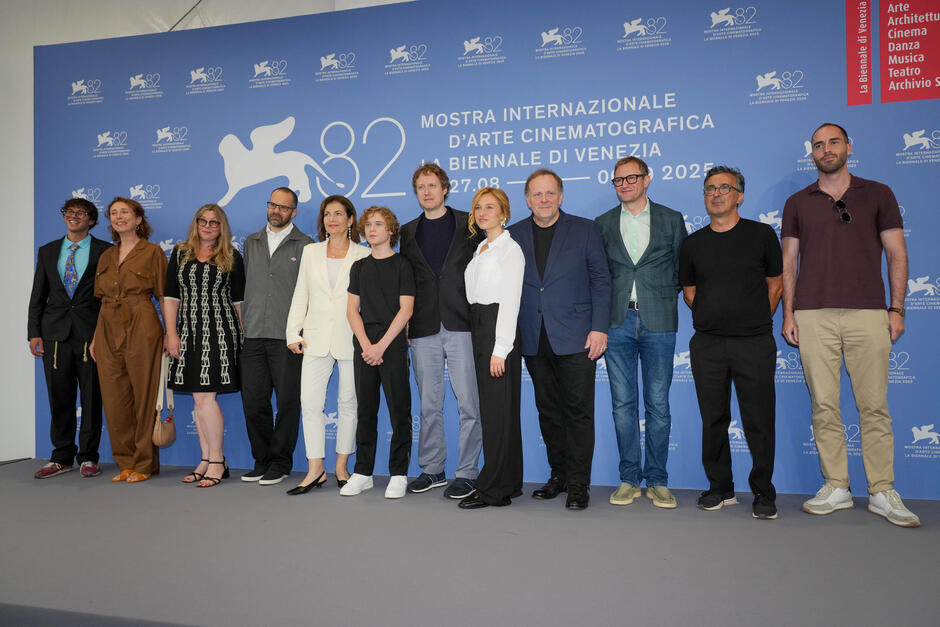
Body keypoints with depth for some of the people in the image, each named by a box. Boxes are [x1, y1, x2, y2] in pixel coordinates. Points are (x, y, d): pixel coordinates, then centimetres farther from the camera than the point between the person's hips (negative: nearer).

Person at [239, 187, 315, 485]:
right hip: (253, 337, 4)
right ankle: (262, 461, 19)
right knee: (253, 401, 6)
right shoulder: (251, 243, 17)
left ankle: (280, 463, 12)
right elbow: (245, 285, 20)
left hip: (288, 337, -4)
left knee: (287, 401, 0)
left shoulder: (306, 246, 3)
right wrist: (243, 324, 14)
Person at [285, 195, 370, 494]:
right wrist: (293, 332, 5)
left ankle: (341, 466, 19)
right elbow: (301, 295, 12)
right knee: (310, 402, -4)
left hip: (351, 340, -2)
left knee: (348, 403, 6)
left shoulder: (364, 255, 2)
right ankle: (315, 470, 4)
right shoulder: (311, 252, 12)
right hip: (317, 339, 3)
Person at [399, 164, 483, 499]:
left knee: (468, 403, -3)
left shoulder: (468, 224, 5)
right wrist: (407, 321, 7)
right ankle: (432, 469, 21)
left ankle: (466, 473, 7)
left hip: (461, 325, -3)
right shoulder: (408, 232, 16)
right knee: (429, 404, 9)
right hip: (424, 329, 4)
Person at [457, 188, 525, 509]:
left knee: (497, 410, -6)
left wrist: (500, 349, -19)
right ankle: (509, 482, 19)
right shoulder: (481, 249, 20)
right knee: (491, 408, 10)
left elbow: (510, 301, -14)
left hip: (498, 330, -9)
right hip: (478, 328, 9)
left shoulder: (510, 249, -7)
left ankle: (493, 489, -1)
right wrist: (484, 343, 9)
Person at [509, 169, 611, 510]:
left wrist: (599, 328, -8)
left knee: (578, 411, -1)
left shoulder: (585, 229, 3)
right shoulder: (514, 235, 9)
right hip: (534, 341, 3)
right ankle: (558, 475, 24)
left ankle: (578, 483, 8)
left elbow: (600, 280, 1)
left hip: (575, 338, -3)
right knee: (548, 412, 11)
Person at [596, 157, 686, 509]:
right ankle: (629, 479, 14)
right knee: (623, 404, 4)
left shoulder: (671, 220, 8)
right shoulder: (603, 224, 11)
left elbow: (682, 269, 10)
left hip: (658, 323, -1)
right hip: (618, 322, 1)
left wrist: (666, 302, 2)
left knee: (658, 404, 2)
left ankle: (657, 481, 13)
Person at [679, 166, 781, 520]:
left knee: (759, 421, 0)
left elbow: (775, 284, 10)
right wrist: (715, 318, 10)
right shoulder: (693, 244, 9)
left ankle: (763, 492, 14)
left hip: (754, 343, -2)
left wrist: (756, 322, 8)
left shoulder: (761, 235, 4)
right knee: (713, 419, 6)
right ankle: (720, 488, 20)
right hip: (707, 344, 2)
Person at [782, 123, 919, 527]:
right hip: (813, 316, 1)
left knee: (874, 405, 0)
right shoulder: (797, 203, 13)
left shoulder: (877, 194, 11)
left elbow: (897, 254, 8)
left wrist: (897, 308, 0)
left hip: (868, 313, -1)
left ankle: (883, 492, 9)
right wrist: (788, 313, 3)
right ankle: (836, 488, 11)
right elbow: (788, 263, 12)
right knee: (824, 406, 2)